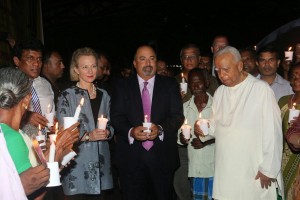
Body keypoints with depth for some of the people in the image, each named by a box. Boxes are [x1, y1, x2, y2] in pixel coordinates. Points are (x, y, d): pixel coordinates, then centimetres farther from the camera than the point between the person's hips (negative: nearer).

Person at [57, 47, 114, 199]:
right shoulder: (67, 96, -5)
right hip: (77, 162, -4)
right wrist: (88, 135, -18)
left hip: (100, 162, 4)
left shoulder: (103, 95, 11)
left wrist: (108, 132, -6)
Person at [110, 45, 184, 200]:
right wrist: (131, 131, -20)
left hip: (162, 157, 1)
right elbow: (116, 117, 0)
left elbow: (177, 115, 0)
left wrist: (160, 128, -20)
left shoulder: (170, 85, 8)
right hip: (130, 158, 0)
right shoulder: (122, 86, 8)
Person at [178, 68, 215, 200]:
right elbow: (180, 136, 11)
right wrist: (182, 138, -11)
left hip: (214, 165, -3)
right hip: (195, 167, 3)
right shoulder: (185, 107, 6)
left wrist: (206, 142, -17)